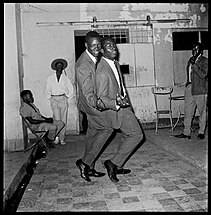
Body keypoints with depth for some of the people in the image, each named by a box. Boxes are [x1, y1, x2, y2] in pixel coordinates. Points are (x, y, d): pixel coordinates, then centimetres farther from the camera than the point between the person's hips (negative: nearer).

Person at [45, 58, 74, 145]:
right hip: (54, 100, -1)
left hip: (63, 99, 1)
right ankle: (56, 136, -4)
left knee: (64, 120, 0)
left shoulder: (65, 78, 8)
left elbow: (71, 90, 13)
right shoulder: (50, 78, 8)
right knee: (57, 120, -13)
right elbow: (47, 90, 14)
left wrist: (67, 96, 5)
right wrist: (50, 97, 7)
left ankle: (62, 138, 6)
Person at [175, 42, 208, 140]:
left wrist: (194, 65, -22)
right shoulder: (191, 59, 14)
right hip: (189, 88, 6)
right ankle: (186, 133, 12)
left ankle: (201, 132, 18)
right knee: (188, 112, 6)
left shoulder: (205, 61, -6)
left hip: (200, 90, -6)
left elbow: (203, 75, -19)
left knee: (202, 112, 6)